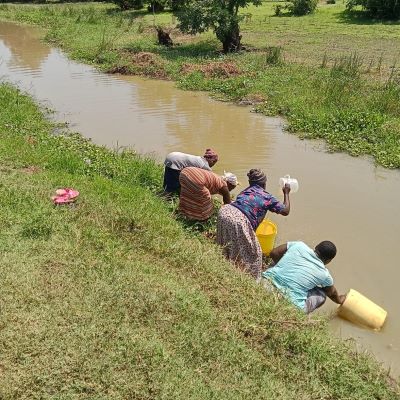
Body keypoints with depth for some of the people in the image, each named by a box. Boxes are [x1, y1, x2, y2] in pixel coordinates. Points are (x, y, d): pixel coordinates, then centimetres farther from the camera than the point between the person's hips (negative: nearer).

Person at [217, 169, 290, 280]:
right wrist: (286, 193, 35)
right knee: (252, 253, 12)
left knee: (229, 248, 27)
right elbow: (286, 211, 21)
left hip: (224, 212, 6)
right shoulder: (267, 197, 13)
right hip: (239, 221, -6)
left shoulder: (246, 191, 26)